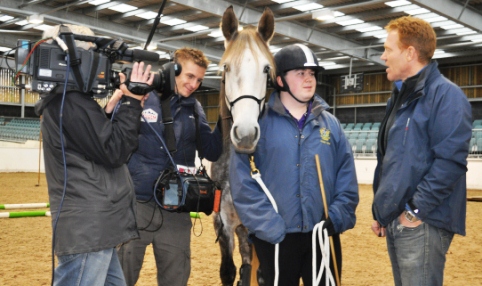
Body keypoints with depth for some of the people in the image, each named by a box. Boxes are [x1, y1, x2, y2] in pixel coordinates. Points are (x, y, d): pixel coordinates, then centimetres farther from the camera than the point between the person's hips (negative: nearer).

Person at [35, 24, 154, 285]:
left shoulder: (63, 102, 18)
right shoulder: (72, 102, -17)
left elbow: (103, 142, 22)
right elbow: (115, 152, -16)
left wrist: (116, 107, 15)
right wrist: (132, 102, -11)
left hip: (89, 227, 11)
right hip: (88, 229, -11)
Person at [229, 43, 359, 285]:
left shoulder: (331, 124, 7)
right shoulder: (258, 122, -5)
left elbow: (347, 176, 7)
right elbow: (243, 181, -10)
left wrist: (338, 217, -7)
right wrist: (268, 226, -16)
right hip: (275, 238, -3)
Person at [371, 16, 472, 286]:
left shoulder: (446, 95, -11)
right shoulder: (400, 96, 17)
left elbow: (450, 161, -20)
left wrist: (416, 210, -19)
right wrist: (380, 210, 18)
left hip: (422, 224, -9)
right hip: (395, 221, 9)